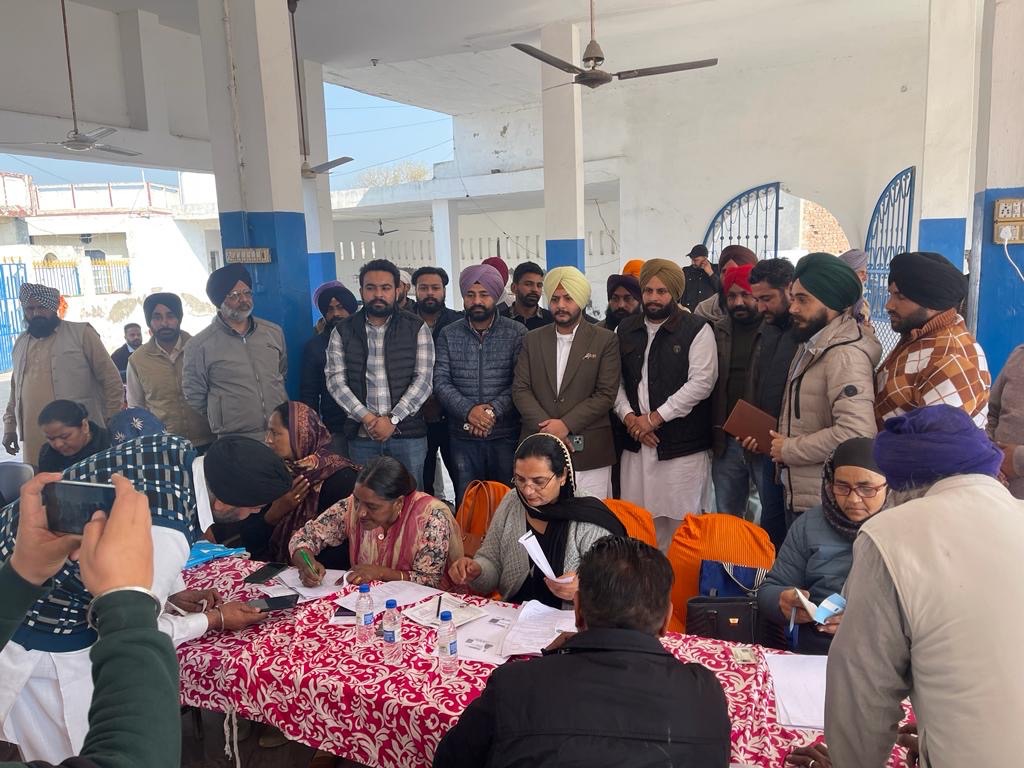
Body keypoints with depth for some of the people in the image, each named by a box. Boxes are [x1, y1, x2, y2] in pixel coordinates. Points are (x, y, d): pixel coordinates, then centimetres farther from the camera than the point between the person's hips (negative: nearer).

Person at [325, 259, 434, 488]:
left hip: (408, 433, -1)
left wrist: (392, 419, -13)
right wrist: (366, 417, -12)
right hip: (361, 435, 1)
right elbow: (335, 380, 0)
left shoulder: (417, 329, 1)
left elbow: (423, 380, -5)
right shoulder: (344, 331, 6)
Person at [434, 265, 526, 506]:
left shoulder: (517, 333, -1)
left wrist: (494, 410, -19)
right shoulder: (449, 335, 6)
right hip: (463, 435, 2)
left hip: (505, 434, -1)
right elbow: (441, 382, -1)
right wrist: (468, 410, -17)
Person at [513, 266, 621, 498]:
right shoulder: (533, 340, 11)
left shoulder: (605, 340, 2)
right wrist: (546, 428, -9)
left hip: (588, 453, -2)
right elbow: (520, 389, 5)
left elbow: (606, 394, -4)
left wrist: (566, 424, -12)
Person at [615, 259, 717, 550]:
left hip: (682, 444, -4)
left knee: (679, 521, 0)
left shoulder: (697, 330, -3)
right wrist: (628, 416, -6)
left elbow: (701, 382, -12)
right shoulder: (626, 330, 12)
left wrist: (655, 418, -13)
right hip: (635, 442, 4)